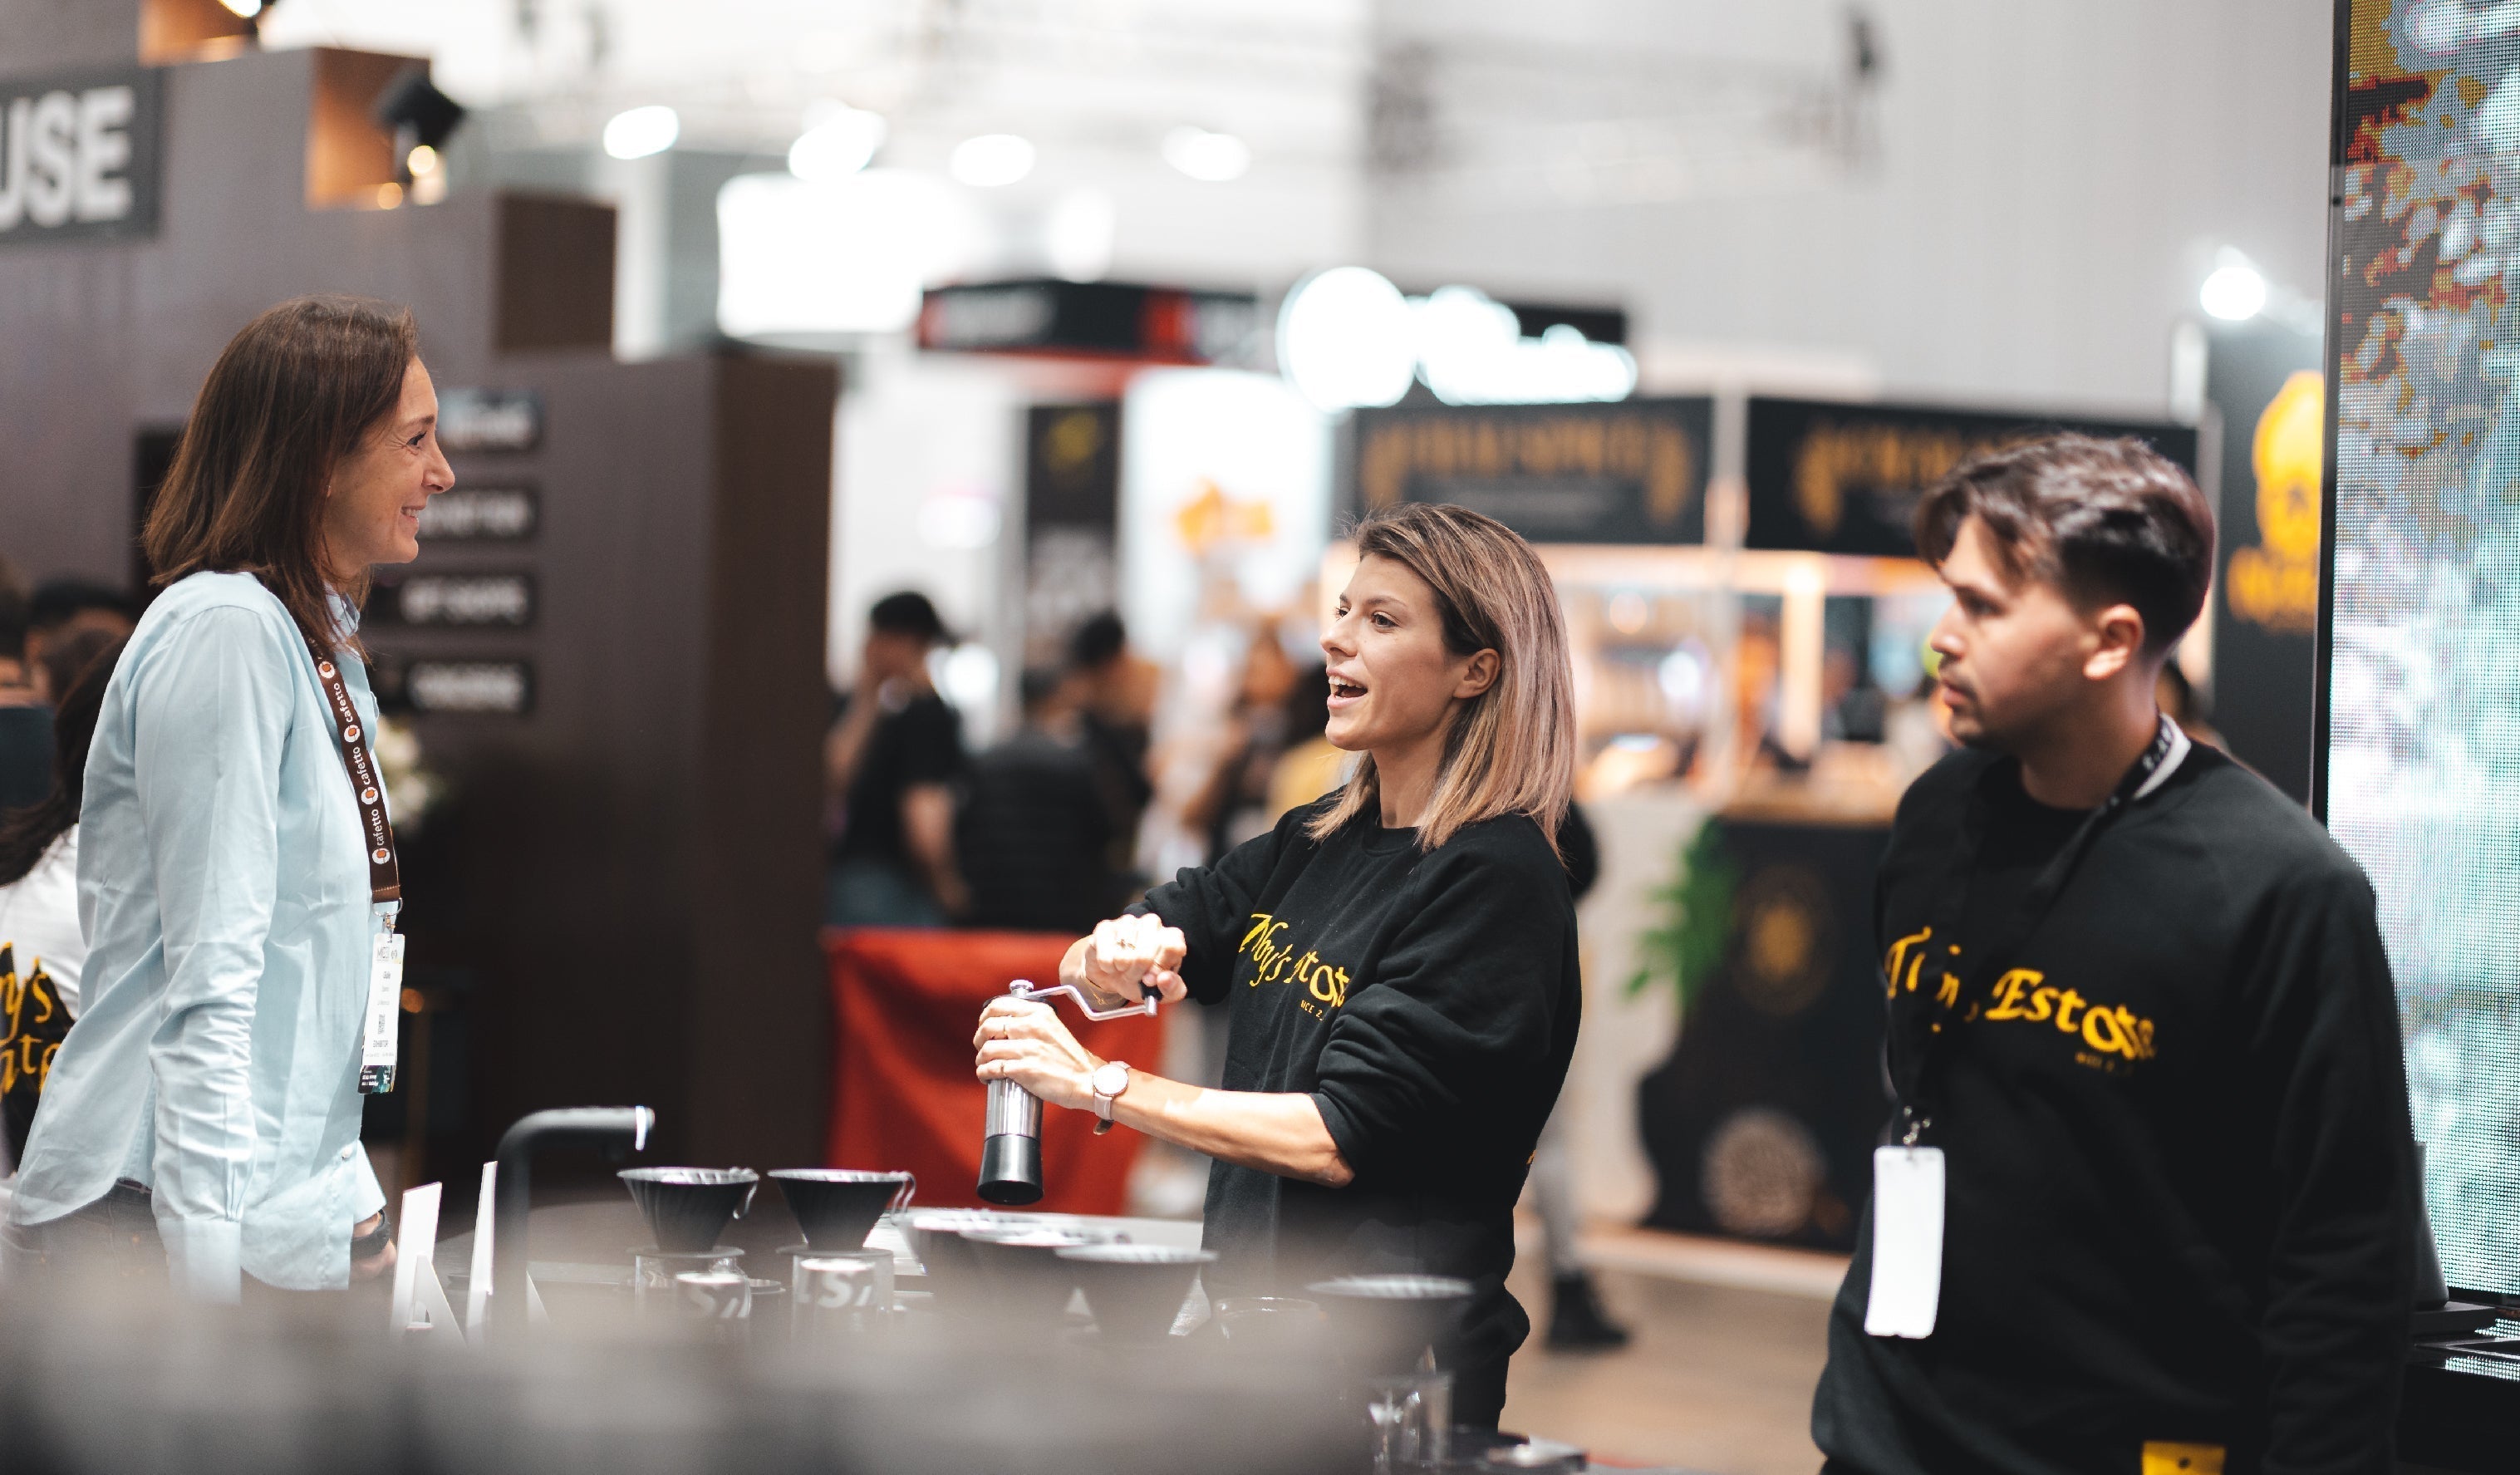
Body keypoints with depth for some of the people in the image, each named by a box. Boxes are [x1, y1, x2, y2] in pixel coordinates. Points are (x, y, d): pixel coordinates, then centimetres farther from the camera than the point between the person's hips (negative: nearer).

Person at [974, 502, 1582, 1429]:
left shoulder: (1493, 881, -16)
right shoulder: (1319, 841, 9)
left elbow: (1341, 1138, -21)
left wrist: (1101, 1085, -18)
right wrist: (1118, 956, -12)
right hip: (1254, 1313, 7)